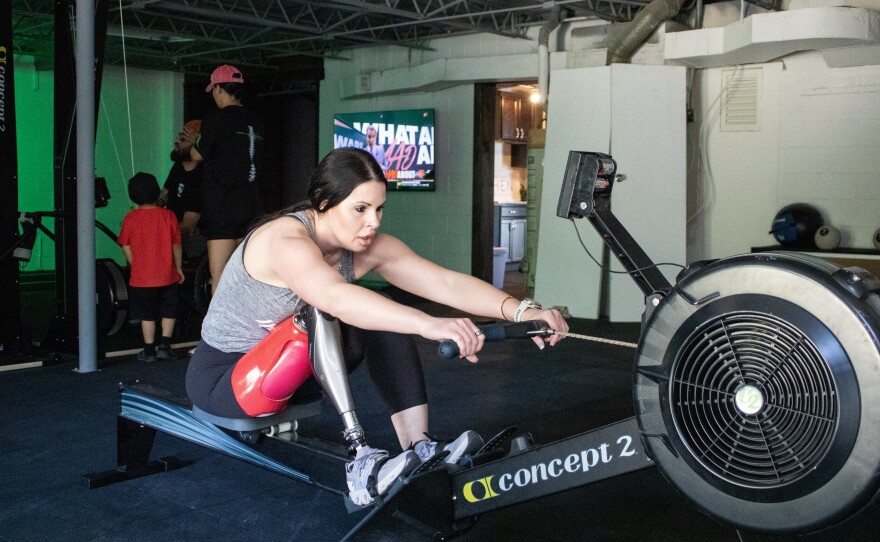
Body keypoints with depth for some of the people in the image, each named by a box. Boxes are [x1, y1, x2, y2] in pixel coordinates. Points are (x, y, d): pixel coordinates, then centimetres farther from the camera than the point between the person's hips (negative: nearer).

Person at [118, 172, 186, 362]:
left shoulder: (130, 218, -4)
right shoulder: (168, 215, -4)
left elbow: (126, 247, -2)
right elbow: (176, 245, 0)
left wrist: (135, 266, 12)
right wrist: (178, 267, 11)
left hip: (141, 277, 0)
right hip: (167, 275, 0)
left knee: (147, 315, 8)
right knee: (168, 311, 13)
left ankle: (149, 350, 11)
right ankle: (164, 345, 6)